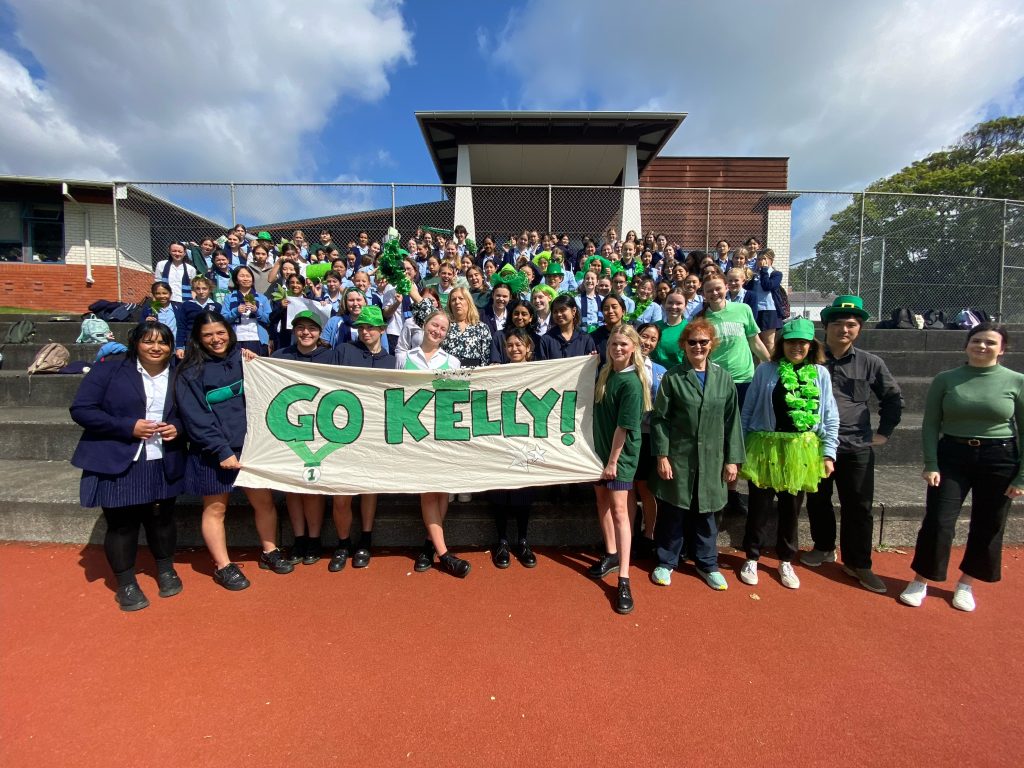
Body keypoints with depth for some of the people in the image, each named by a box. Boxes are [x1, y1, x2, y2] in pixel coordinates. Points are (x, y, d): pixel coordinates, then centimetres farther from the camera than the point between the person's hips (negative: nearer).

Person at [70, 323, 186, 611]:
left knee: (161, 518, 14)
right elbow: (81, 410, -8)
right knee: (121, 524, 6)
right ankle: (126, 584, 25)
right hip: (116, 464, -2)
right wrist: (128, 427, -19)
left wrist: (178, 428, -8)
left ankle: (166, 571, 35)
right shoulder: (108, 370, -5)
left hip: (162, 465, 3)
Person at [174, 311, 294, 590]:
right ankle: (223, 566, 25)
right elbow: (195, 418, -10)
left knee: (264, 501, 9)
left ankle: (269, 552, 28)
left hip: (250, 445, 3)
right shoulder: (189, 372, -5)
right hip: (212, 453, -3)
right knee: (215, 509, 9)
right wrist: (222, 451, -15)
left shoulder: (243, 359, 5)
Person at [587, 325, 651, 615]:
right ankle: (611, 555, 33)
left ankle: (624, 579, -3)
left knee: (619, 509, -8)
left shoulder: (631, 383, -19)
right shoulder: (605, 371, 3)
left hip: (621, 453, -7)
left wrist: (613, 460, -16)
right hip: (600, 447, 8)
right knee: (602, 501, 16)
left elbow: (624, 426, -18)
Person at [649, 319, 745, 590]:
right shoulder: (672, 377, -3)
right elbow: (659, 419, -4)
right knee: (672, 512, 8)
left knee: (705, 512, 14)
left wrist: (732, 459, 2)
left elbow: (732, 421, 5)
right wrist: (662, 455, -9)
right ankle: (666, 562, 26)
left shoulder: (724, 378, 4)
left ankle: (707, 564, 32)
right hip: (677, 457, -2)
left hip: (711, 459, 2)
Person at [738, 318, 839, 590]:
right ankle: (752, 558, 25)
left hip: (801, 450, 2)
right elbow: (747, 411, 0)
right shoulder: (765, 371, -3)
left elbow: (830, 417, 5)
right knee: (759, 507, 7)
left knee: (792, 509, 14)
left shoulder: (821, 374, 3)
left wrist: (828, 453, 1)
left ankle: (786, 562, 32)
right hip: (765, 447, -2)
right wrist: (740, 448, -1)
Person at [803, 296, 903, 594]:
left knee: (859, 507, 4)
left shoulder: (870, 363, 2)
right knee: (817, 501, 13)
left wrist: (884, 432, 9)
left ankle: (857, 563, 20)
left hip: (857, 448, 0)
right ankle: (824, 548, 34)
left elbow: (893, 398, 15)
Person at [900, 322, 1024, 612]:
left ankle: (966, 585, 30)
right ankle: (920, 582, 15)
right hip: (952, 456, -1)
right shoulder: (946, 379, -2)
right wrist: (931, 465, -8)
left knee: (987, 528, 11)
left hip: (1000, 460, 1)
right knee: (938, 522, -2)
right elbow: (930, 425, -1)